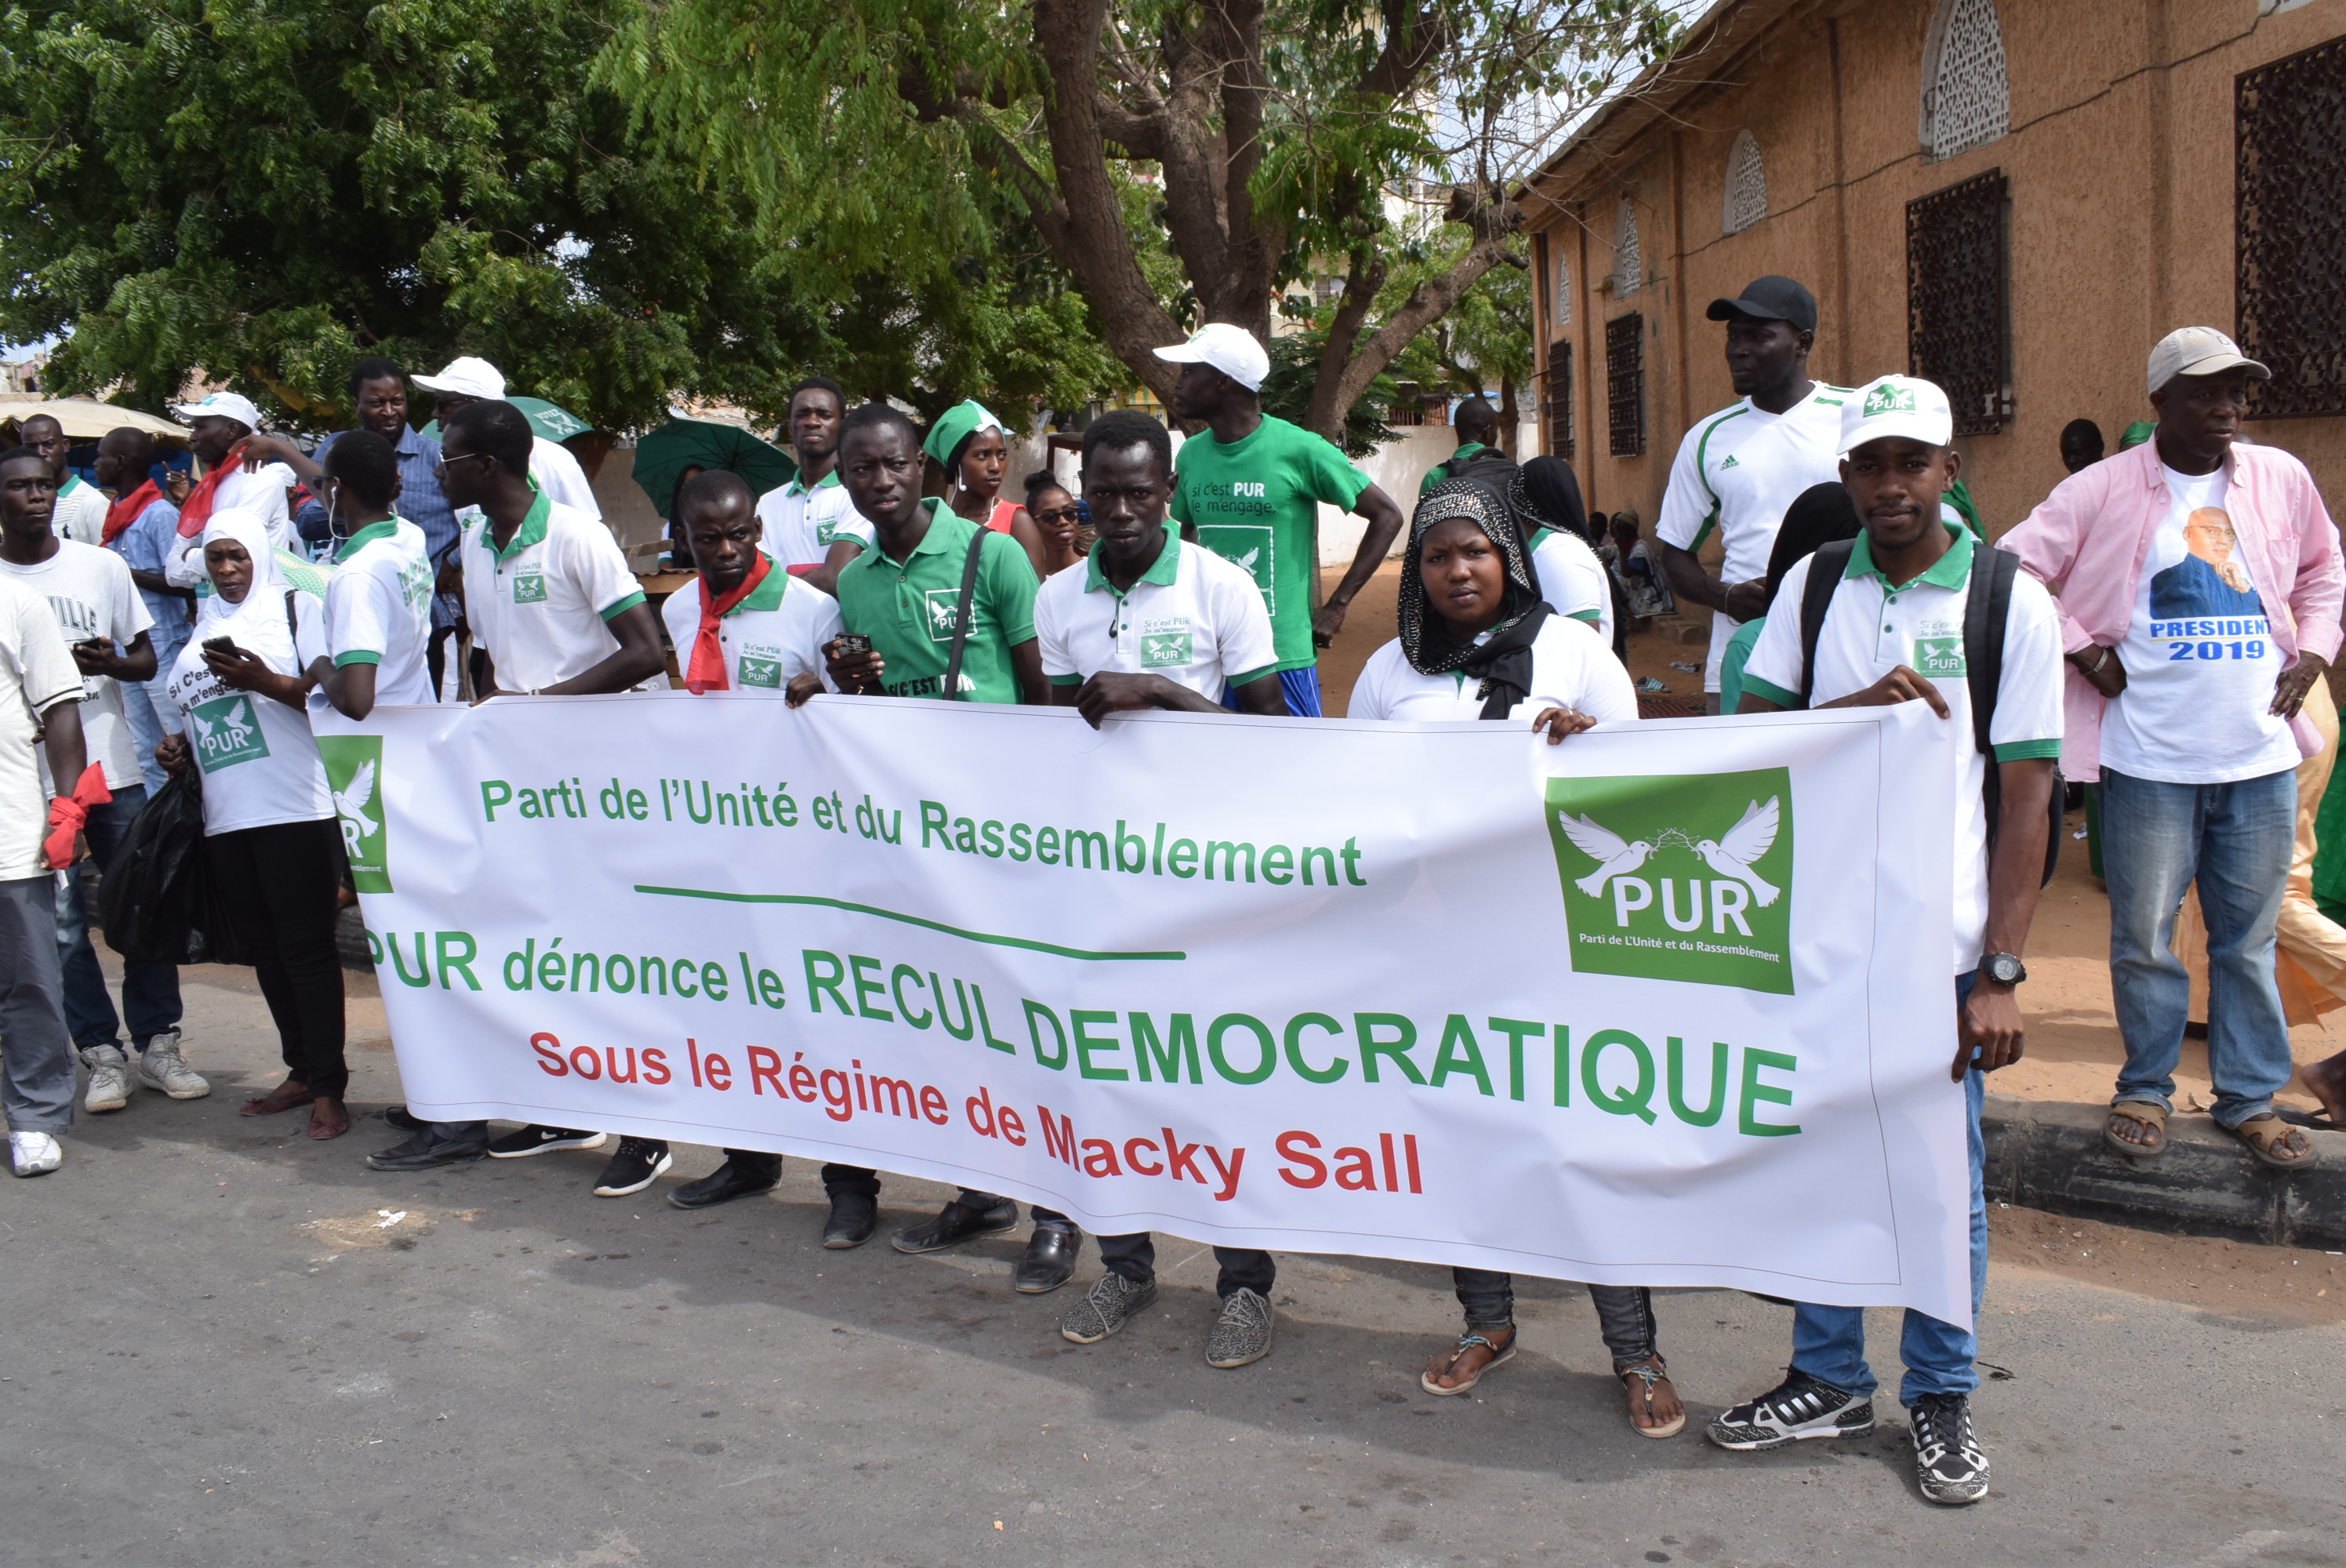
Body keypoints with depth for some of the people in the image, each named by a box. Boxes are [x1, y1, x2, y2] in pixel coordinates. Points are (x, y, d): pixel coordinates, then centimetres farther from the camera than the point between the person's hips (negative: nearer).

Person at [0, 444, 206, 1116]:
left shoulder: (102, 566, 5)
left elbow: (146, 659, 10)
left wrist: (107, 662, -12)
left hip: (114, 767, 1)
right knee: (62, 925, 1)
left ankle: (157, 1044, 15)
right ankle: (102, 1054, 11)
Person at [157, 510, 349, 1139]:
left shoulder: (296, 609, 3)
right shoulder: (205, 634, 22)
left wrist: (266, 681, -21)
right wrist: (180, 749, 10)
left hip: (294, 810, -7)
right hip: (225, 820, 7)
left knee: (305, 947, -6)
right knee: (264, 948, 10)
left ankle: (328, 1087, -2)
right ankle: (301, 1072, 19)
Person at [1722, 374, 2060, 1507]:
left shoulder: (2011, 600, -3)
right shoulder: (1813, 584, 6)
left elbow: (2025, 794, -5)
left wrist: (2001, 972, -9)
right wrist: (1859, 707, -16)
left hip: (1939, 945, -3)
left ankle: (1941, 1400, 25)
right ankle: (1830, 1381, 28)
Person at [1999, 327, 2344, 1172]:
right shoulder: (2103, 490, -4)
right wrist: (2081, 648, -7)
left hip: (2261, 753, 3)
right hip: (2150, 754, -3)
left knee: (2249, 937, 10)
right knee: (2143, 936, 4)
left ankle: (2250, 1097, 23)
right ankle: (2146, 1090, 22)